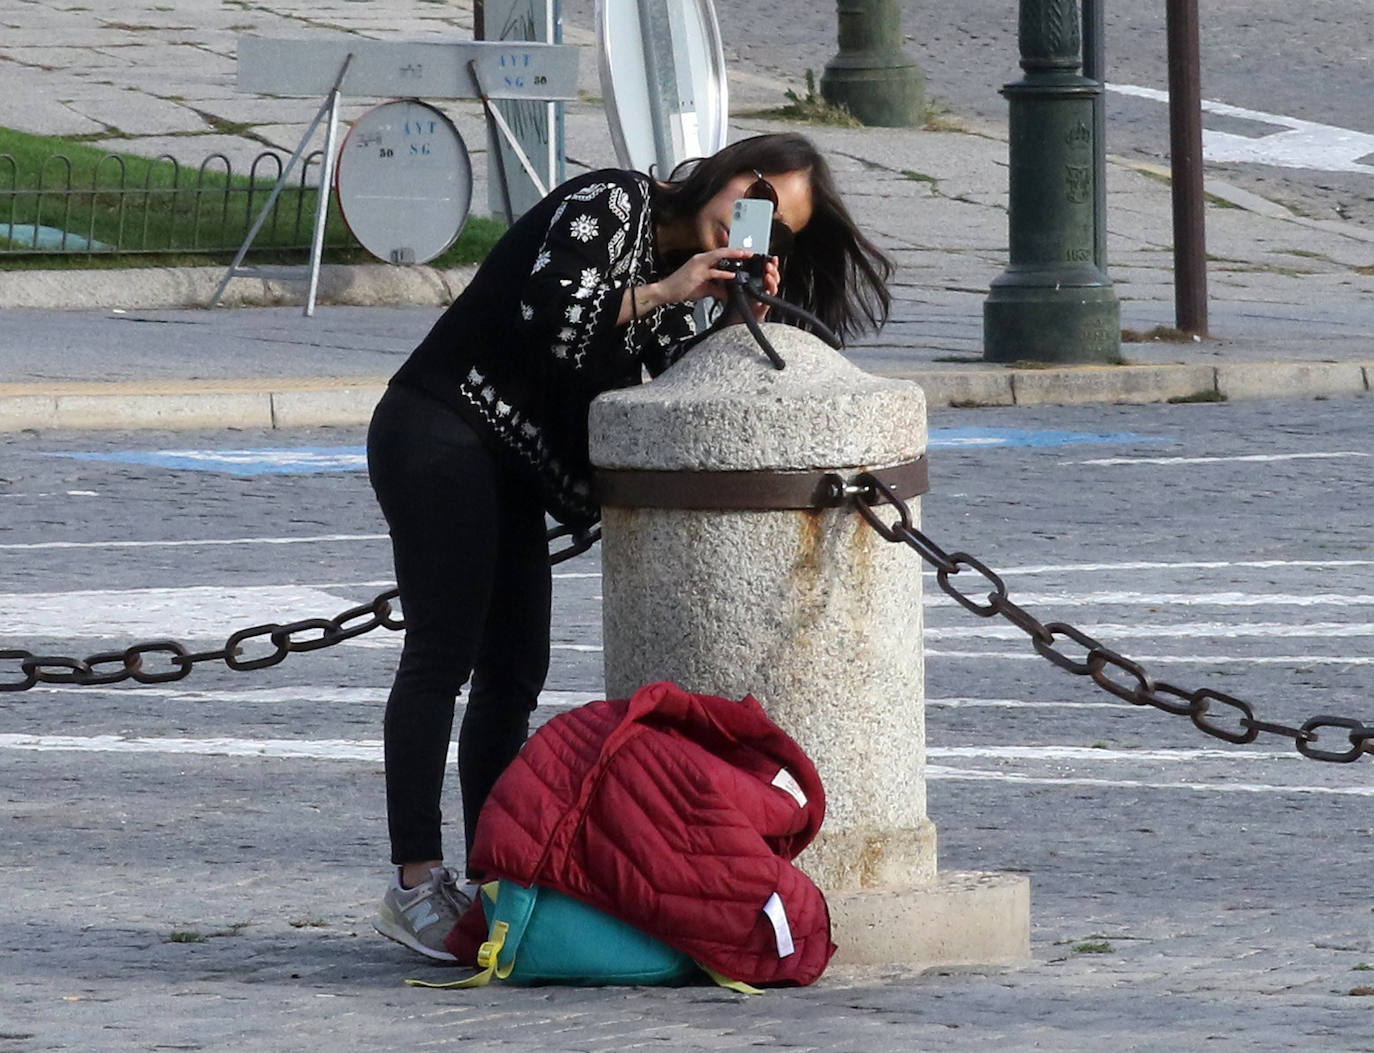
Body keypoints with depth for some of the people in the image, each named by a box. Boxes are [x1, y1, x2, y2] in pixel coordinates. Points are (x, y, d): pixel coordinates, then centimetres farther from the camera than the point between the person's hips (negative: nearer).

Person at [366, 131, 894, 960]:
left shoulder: (678, 267, 16)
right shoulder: (611, 206, -10)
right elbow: (548, 312, -23)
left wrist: (738, 321, -10)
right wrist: (665, 293, -18)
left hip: (510, 471, 10)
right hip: (441, 435, -10)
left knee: (513, 674, 7)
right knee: (443, 654, -12)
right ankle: (416, 884, -14)